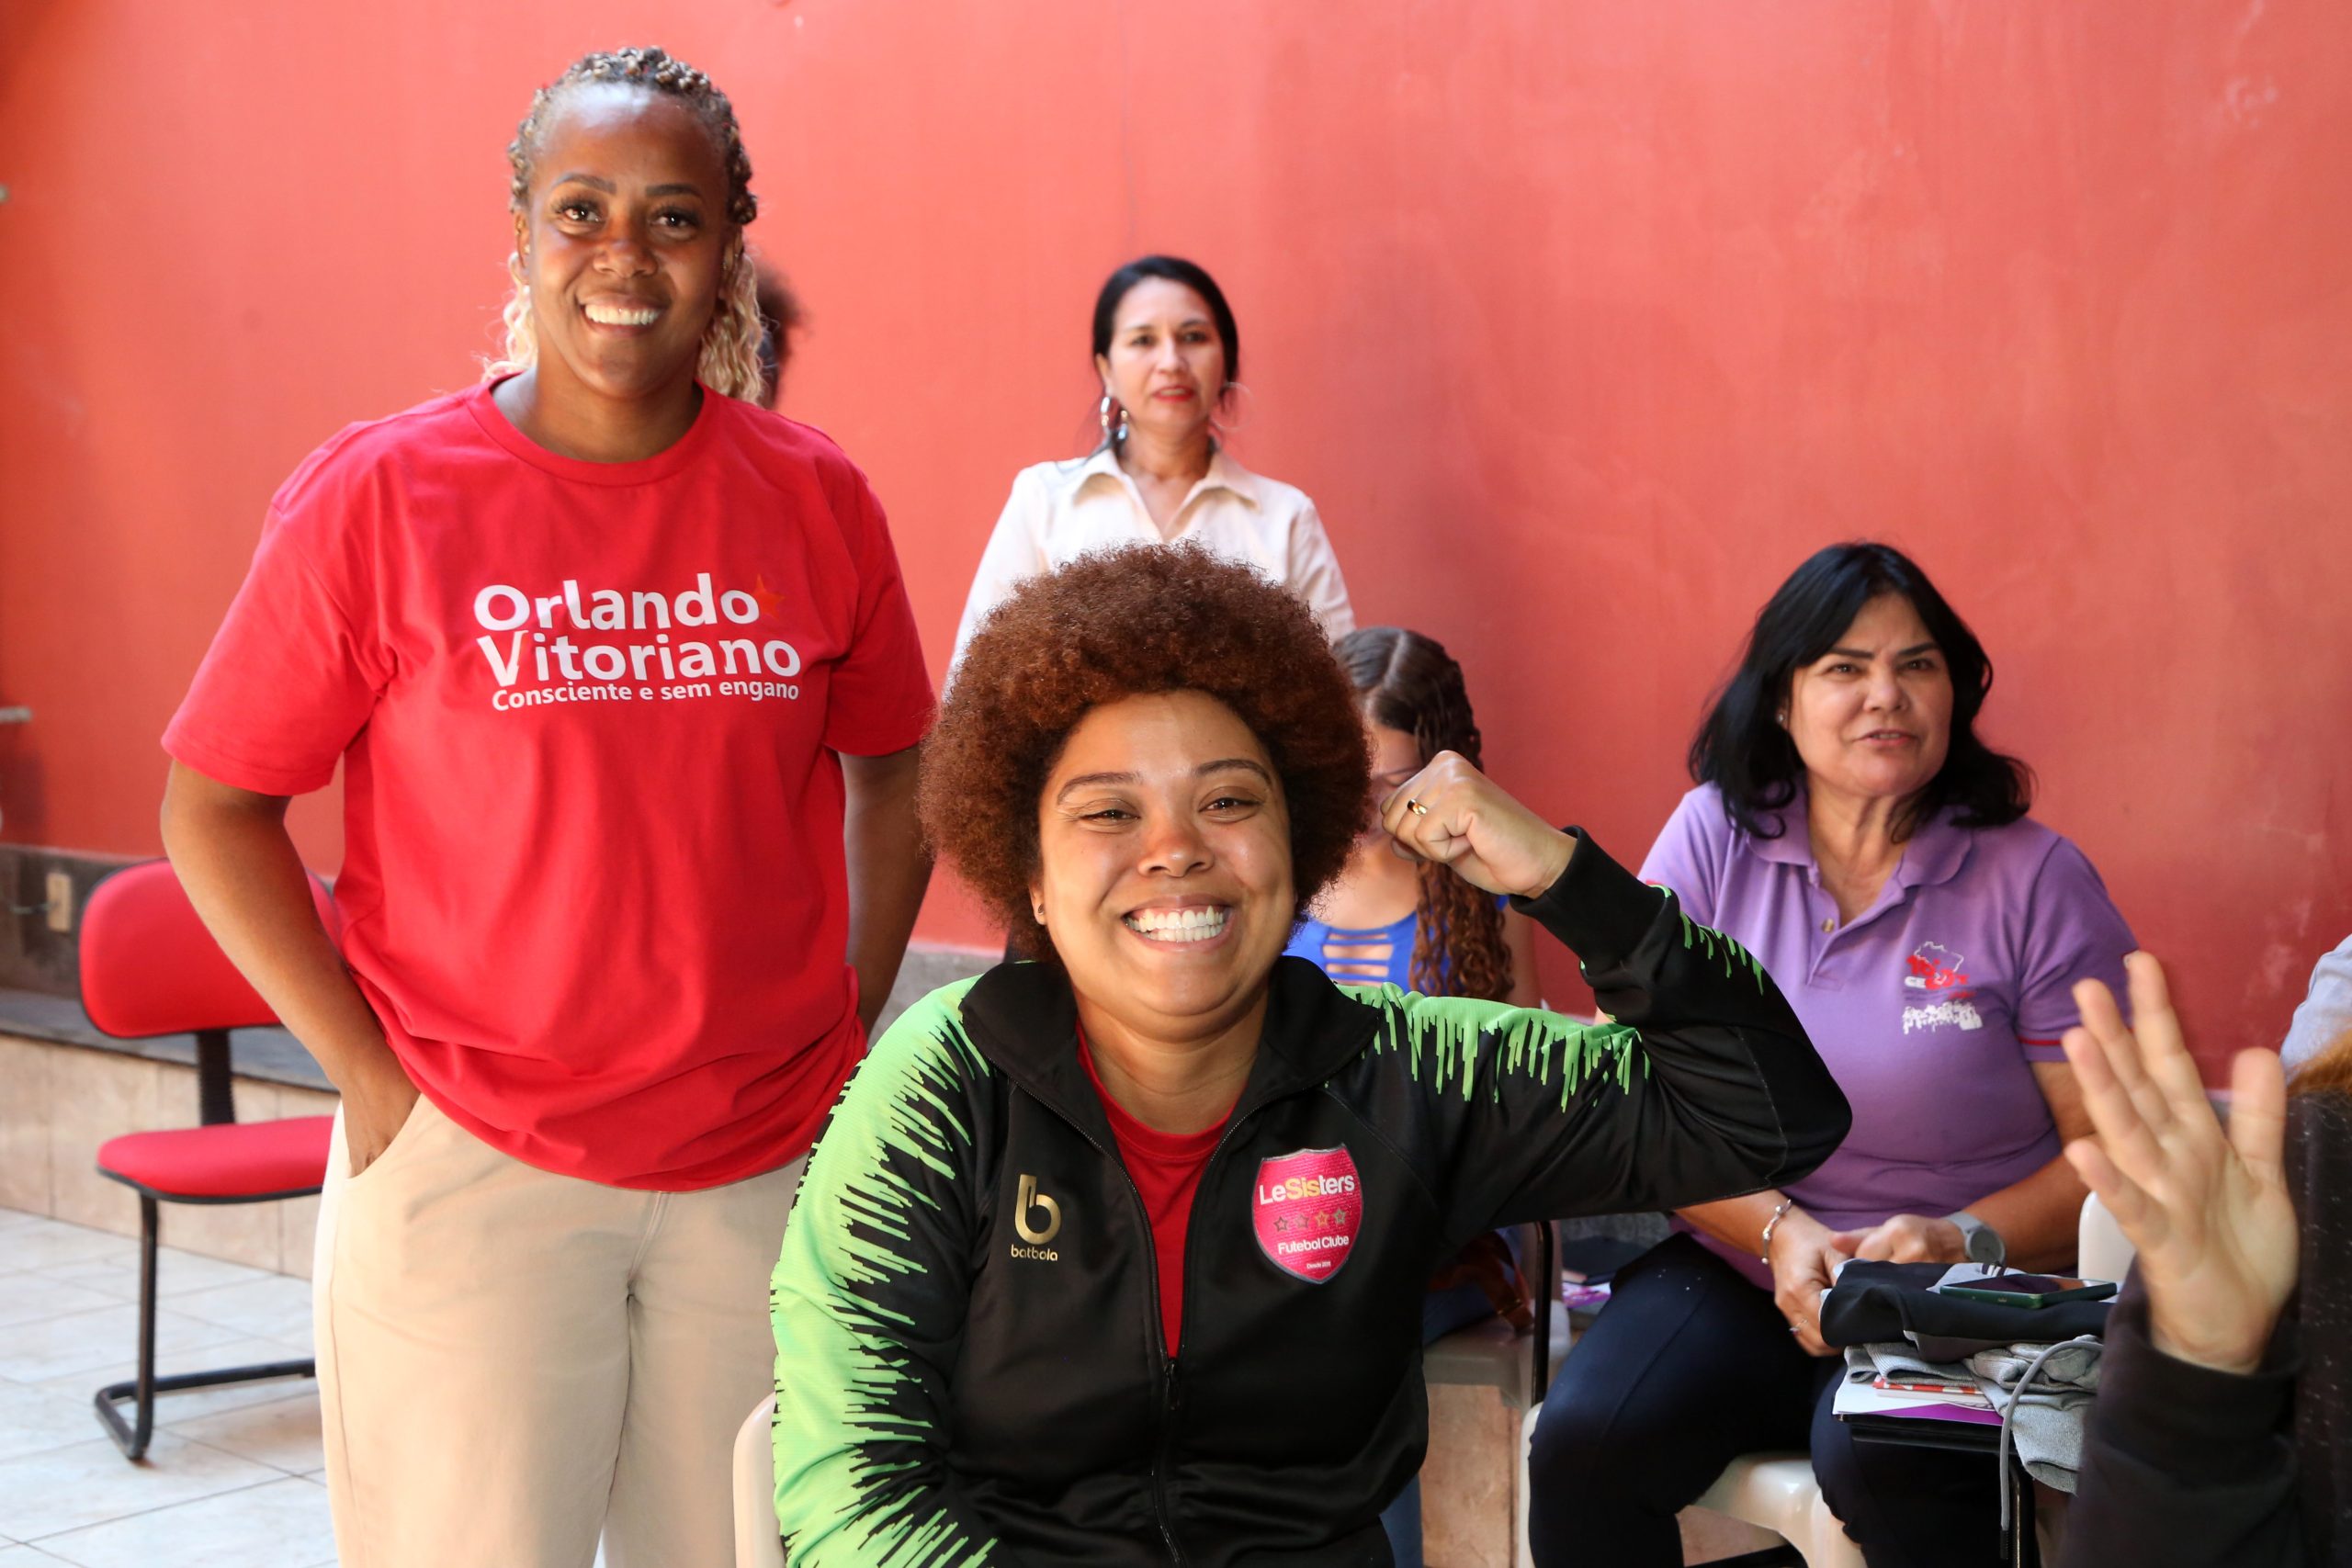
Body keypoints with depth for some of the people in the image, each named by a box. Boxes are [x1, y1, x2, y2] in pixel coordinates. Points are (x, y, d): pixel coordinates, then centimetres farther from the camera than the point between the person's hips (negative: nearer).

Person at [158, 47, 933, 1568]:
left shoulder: (814, 498, 1)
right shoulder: (375, 497, -7)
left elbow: (893, 768, 14)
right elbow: (214, 809, -2)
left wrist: (855, 1024, 6)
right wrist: (369, 1073, -8)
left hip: (769, 1165, 3)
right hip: (465, 1167, -2)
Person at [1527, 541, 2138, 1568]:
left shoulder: (2034, 880, -3)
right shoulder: (1712, 838, 3)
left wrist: (1963, 1241, -18)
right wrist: (1779, 1231, -14)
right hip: (1732, 1264, 3)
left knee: (1880, 1467, -35)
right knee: (1581, 1448, -23)